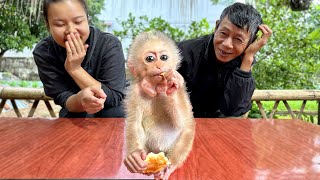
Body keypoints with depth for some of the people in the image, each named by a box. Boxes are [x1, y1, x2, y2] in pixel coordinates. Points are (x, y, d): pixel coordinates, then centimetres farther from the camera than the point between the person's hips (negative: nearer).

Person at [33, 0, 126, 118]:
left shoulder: (110, 44, -24)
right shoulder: (43, 52, -18)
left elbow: (115, 98, -26)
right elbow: (62, 97, -21)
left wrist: (75, 68, -32)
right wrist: (81, 99, -46)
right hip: (74, 113, 1)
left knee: (114, 112, -30)